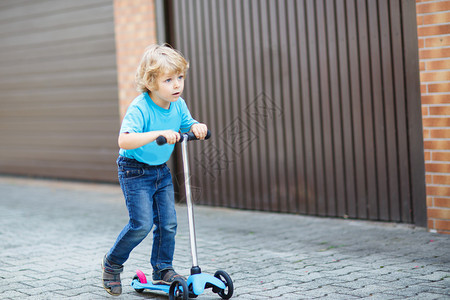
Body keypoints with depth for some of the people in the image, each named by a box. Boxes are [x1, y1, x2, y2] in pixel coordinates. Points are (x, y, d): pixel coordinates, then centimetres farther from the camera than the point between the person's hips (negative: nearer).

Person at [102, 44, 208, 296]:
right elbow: (124, 141, -38)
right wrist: (159, 134, -49)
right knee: (142, 223, -12)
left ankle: (163, 269, 19)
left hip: (161, 170, 7)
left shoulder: (178, 104, -5)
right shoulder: (140, 108, -26)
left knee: (168, 222, 2)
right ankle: (112, 263, 11)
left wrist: (197, 127, -16)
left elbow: (188, 124, 9)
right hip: (135, 171, -6)